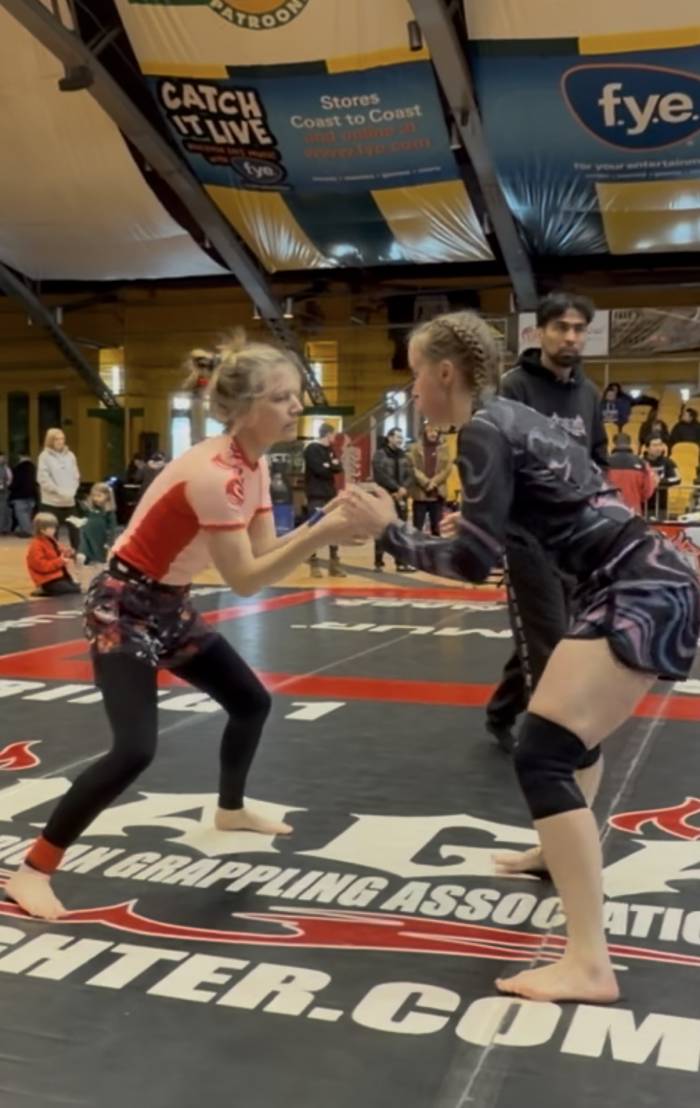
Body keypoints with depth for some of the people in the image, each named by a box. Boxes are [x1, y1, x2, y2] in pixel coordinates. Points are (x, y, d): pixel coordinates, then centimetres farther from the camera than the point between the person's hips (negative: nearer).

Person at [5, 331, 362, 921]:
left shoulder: (253, 465, 1)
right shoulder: (215, 471, -28)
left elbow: (265, 550, -2)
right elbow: (246, 579, -28)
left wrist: (324, 523, -15)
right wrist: (319, 536, -32)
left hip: (170, 605, 10)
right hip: (122, 608, -9)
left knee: (252, 702, 17)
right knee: (135, 749, -20)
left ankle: (231, 809, 42)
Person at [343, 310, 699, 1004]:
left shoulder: (484, 430, -11)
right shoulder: (513, 417, 16)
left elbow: (472, 562, -13)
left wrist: (387, 530, -3)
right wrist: (475, 521, 19)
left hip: (642, 593, -10)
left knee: (543, 753, -15)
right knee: (574, 728, 29)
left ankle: (588, 966, -16)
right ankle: (566, 853, 53)